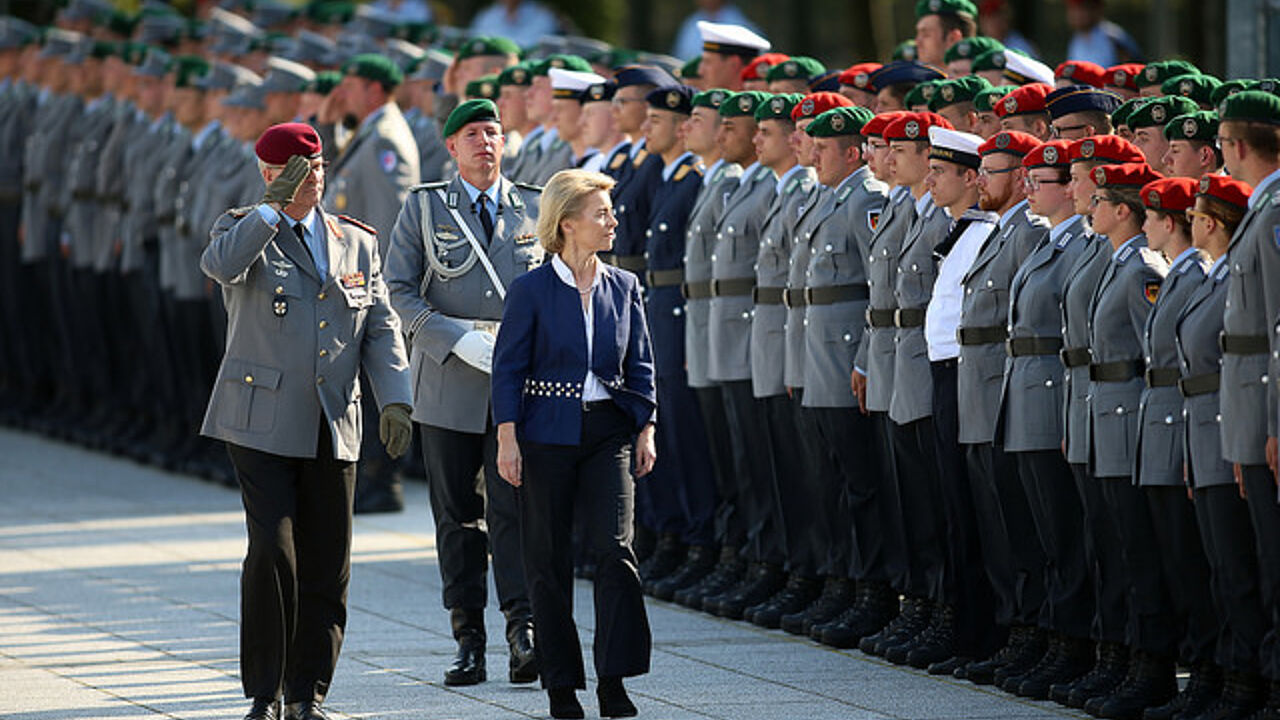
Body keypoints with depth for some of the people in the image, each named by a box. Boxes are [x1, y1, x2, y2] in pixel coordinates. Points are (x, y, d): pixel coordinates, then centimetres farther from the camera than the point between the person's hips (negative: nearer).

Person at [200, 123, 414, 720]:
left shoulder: (356, 243, 14)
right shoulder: (247, 230, 2)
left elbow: (381, 330, 12)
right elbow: (220, 265, -23)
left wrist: (394, 401, -1)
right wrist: (275, 206, -24)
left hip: (333, 427, 4)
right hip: (262, 422, -4)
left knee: (327, 565, 2)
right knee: (274, 552, -13)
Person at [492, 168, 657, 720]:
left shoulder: (623, 287, 7)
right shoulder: (532, 290, -4)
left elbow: (640, 366, 12)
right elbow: (508, 369, -4)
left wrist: (645, 431, 5)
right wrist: (507, 440, -10)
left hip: (608, 433, 2)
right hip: (547, 436, -2)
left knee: (615, 550, -11)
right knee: (549, 562, 2)